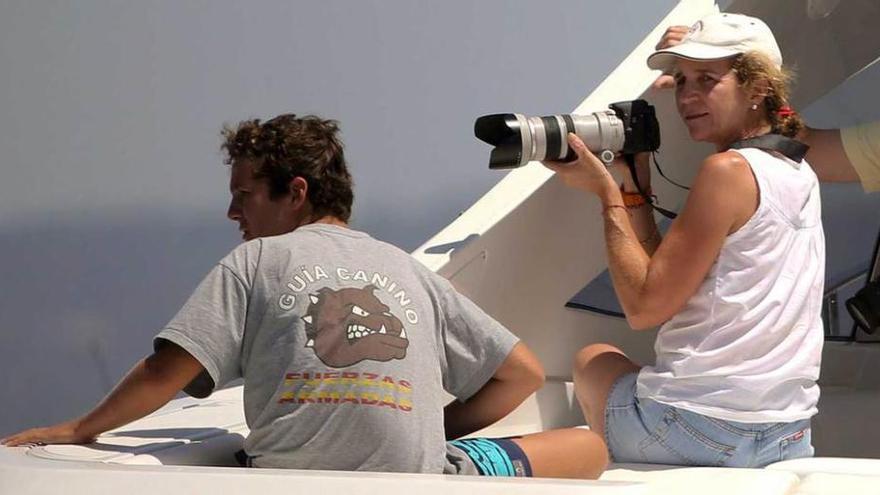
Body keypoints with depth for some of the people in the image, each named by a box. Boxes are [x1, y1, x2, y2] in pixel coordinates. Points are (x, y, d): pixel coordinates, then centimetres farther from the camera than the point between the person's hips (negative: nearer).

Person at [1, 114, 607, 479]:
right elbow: (523, 372, 18)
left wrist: (76, 430, 14)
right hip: (418, 479, 2)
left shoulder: (253, 263, 10)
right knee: (590, 445, 16)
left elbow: (168, 372, 1)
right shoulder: (411, 270, 19)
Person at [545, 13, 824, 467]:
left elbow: (644, 307, -13)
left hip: (698, 429, -7)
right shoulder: (799, 174, 12)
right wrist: (635, 187, 11)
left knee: (593, 361, 22)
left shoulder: (728, 170, -13)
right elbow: (668, 279, 13)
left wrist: (606, 193, -6)